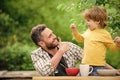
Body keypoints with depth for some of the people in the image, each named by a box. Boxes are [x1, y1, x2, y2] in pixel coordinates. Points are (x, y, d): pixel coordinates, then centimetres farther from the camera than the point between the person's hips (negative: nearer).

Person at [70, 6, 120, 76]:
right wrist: (75, 30, 18)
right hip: (85, 64, 6)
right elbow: (81, 38, 30)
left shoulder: (104, 34, -8)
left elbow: (113, 47, -2)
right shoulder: (88, 32, 10)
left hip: (98, 66, -6)